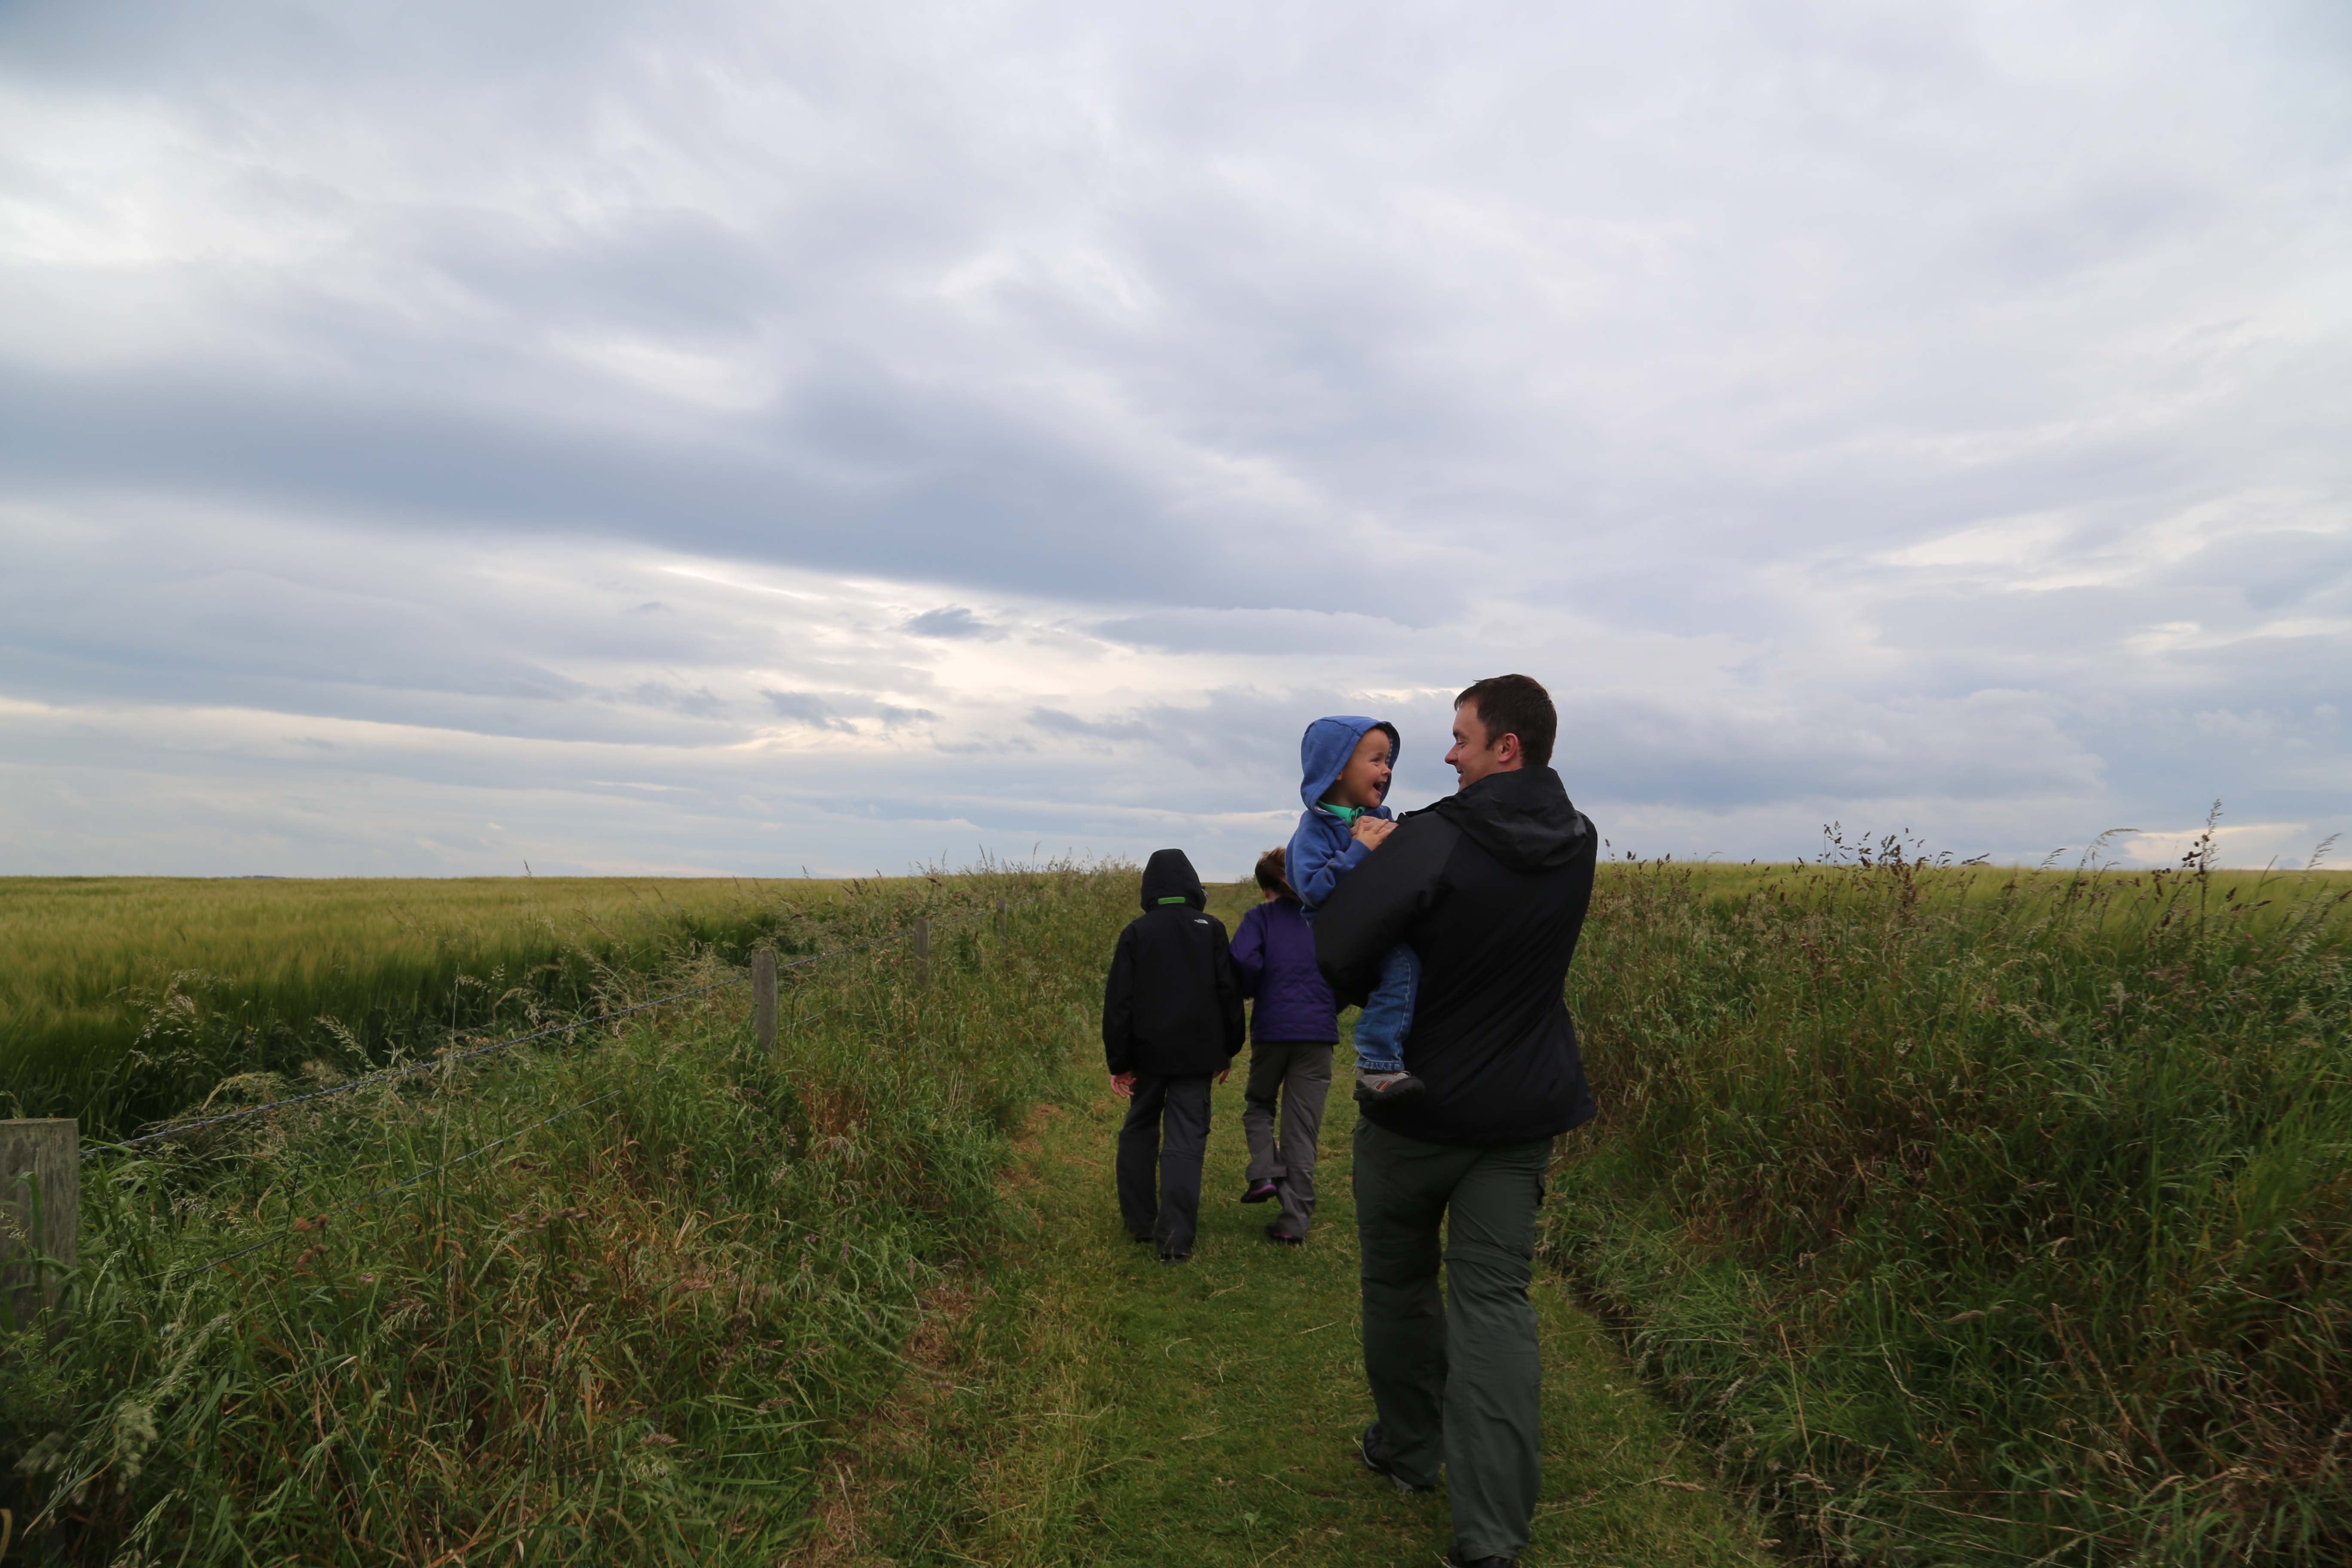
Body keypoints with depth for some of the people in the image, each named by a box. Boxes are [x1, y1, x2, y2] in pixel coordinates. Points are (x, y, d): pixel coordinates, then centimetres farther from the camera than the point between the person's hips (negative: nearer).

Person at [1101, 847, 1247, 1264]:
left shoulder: (1136, 932, -2)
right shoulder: (1211, 929, -1)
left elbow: (1118, 1001, -5)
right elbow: (1230, 992, 2)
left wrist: (1119, 1061, 0)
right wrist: (1227, 1051, 11)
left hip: (1148, 1052, 1)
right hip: (1196, 1054, 0)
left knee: (1139, 1132, 18)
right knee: (1185, 1142, -2)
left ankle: (1139, 1221, 25)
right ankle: (1176, 1239, -8)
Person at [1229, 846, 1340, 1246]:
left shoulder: (1261, 917, -1)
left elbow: (1244, 961, -18)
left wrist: (1254, 992, 1)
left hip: (1272, 1027, -2)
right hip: (1319, 1030, 2)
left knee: (1259, 1104, 23)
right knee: (1303, 1128, 7)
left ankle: (1265, 1172, -1)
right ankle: (1294, 1221, 8)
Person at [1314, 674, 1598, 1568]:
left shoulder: (1435, 843, -22)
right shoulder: (1576, 846, 0)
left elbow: (1337, 949, -24)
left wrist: (1369, 1000, -2)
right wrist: (1398, 853, 3)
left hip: (1419, 1105, -4)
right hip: (1521, 1110, 5)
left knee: (1399, 1280, 17)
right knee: (1495, 1298, 4)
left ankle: (1409, 1451, 36)